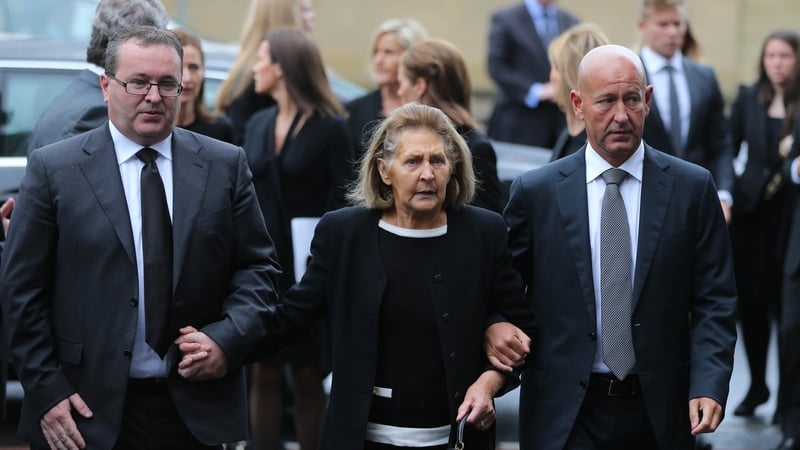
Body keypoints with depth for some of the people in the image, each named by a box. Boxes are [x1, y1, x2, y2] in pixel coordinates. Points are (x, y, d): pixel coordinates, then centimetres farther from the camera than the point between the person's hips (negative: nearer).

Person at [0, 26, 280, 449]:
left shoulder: (225, 165, 4)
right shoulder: (54, 168, -2)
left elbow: (258, 265, 8)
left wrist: (228, 338, -9)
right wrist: (47, 390, -8)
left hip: (194, 409, 2)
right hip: (88, 409, -2)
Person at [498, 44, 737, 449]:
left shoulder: (691, 188, 1)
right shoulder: (535, 192, 1)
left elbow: (713, 301, 0)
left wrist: (709, 385, -11)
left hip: (660, 411, 1)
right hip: (564, 414, -1)